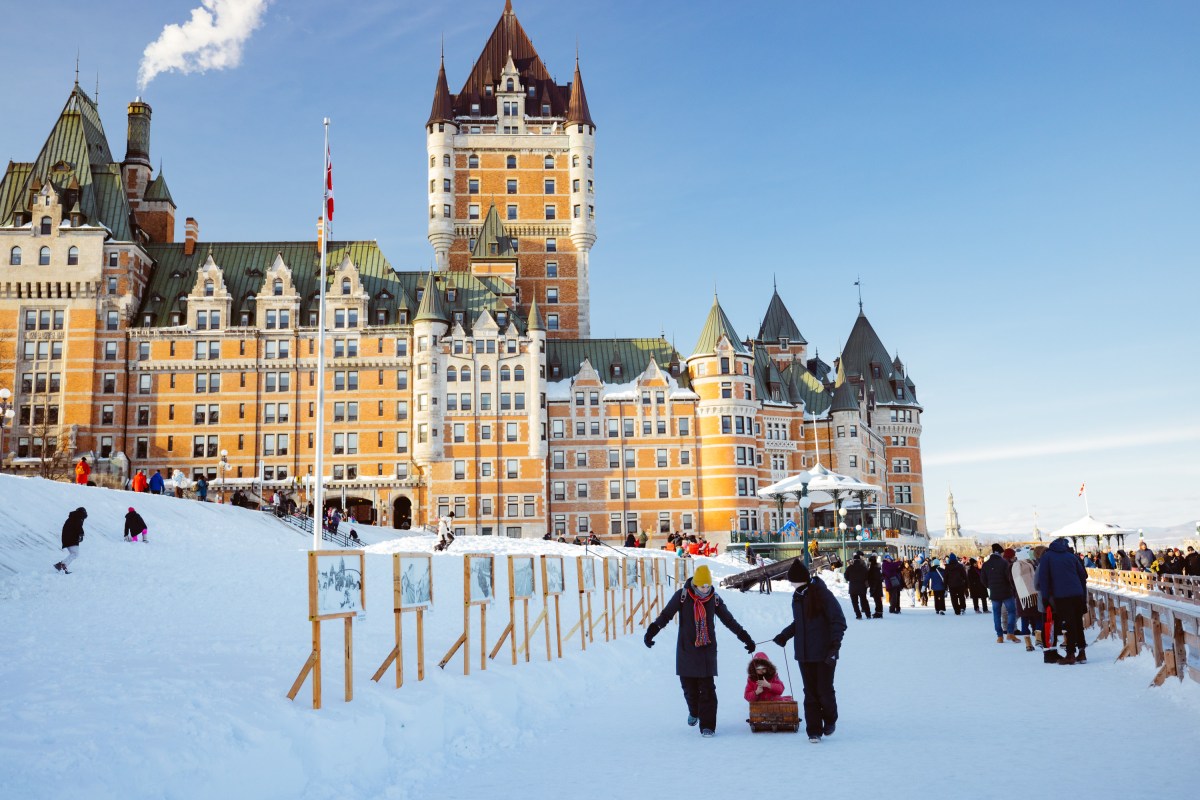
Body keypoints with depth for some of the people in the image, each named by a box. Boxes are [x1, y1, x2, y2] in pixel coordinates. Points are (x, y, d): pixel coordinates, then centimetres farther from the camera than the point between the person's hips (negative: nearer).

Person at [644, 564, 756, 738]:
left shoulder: (714, 598, 1)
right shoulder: (682, 596, -5)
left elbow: (729, 620, 10)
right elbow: (665, 615, -5)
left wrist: (746, 638, 11)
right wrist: (652, 631, -18)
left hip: (707, 650, 0)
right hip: (686, 650, 0)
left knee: (707, 688, -7)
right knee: (689, 686, 8)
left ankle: (707, 725, -1)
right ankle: (694, 712, 37)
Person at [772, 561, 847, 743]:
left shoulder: (823, 594, -13)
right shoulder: (797, 597, 10)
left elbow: (838, 621, -13)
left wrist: (835, 644, -22)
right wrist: (784, 635, 15)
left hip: (824, 653, -5)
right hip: (804, 654, 6)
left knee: (824, 690, 0)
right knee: (810, 693, 4)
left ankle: (830, 720, 27)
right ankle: (814, 730, 11)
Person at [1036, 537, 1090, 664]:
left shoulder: (1047, 556, 6)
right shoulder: (1071, 556, 14)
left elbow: (1043, 577, -1)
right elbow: (1083, 575, 15)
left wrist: (1045, 596, 0)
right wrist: (1083, 595, 20)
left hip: (1061, 596, -3)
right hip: (1077, 595, 3)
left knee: (1068, 625, -2)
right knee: (1078, 623, 12)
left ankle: (1071, 654, -4)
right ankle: (1081, 652, 13)